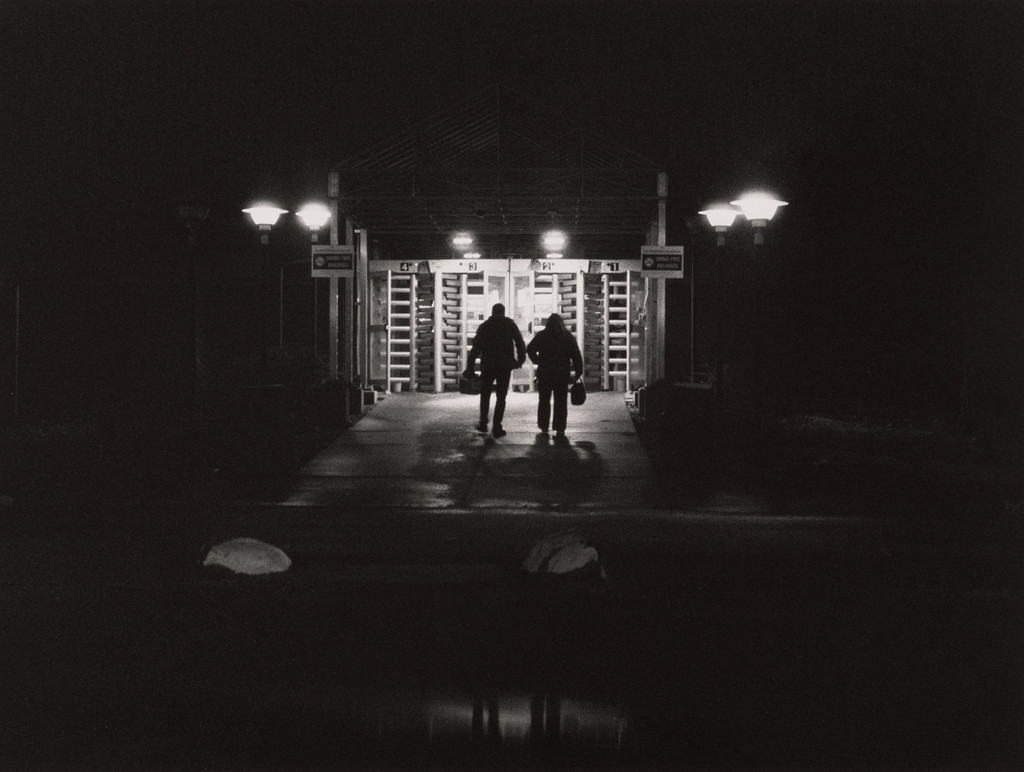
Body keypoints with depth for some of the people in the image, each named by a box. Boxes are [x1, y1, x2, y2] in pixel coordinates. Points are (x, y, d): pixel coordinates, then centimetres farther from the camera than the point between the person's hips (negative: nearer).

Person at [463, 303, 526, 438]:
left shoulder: (484, 326, 7)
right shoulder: (510, 324, 4)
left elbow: (475, 348, 1)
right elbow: (520, 343, -5)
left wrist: (470, 368, 1)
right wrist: (520, 360, 6)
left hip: (487, 365, 1)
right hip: (505, 366, -1)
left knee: (485, 394, 19)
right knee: (501, 396, 4)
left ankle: (483, 424, 15)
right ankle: (497, 428, -3)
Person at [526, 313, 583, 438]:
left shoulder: (541, 335, 0)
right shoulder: (568, 337, 3)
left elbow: (530, 349, -8)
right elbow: (576, 356, -1)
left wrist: (537, 361, 4)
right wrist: (578, 372, 1)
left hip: (544, 372, 0)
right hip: (562, 374, 0)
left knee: (544, 400, 13)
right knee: (560, 401, 5)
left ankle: (544, 427, 14)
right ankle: (559, 428, -1)